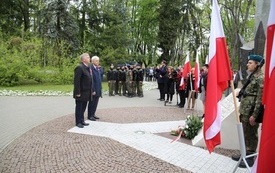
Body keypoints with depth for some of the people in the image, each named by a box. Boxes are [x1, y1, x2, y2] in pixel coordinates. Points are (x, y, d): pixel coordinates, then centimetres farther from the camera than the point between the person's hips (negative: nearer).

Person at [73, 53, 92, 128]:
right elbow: (76, 81, -20)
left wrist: (91, 91, 14)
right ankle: (78, 122, 14)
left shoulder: (87, 68, 13)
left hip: (86, 93, 9)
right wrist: (77, 92, -22)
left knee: (83, 108, 17)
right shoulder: (79, 67, -16)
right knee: (79, 108, 4)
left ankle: (82, 121, 27)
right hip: (81, 93, -9)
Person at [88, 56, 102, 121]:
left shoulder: (98, 68, 11)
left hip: (98, 89, 8)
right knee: (92, 103, 3)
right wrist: (93, 90, -19)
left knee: (95, 103, 15)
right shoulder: (91, 68, -15)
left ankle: (93, 114, 26)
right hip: (93, 90, -8)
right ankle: (90, 116, 13)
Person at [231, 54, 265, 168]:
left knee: (251, 135, 3)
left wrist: (254, 115, -22)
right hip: (245, 111, 9)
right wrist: (241, 93, 8)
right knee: (245, 134, 18)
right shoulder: (252, 76, 13)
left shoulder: (261, 78, -16)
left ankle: (250, 158, 16)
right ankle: (245, 154, 31)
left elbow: (260, 99, -21)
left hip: (251, 113, -9)